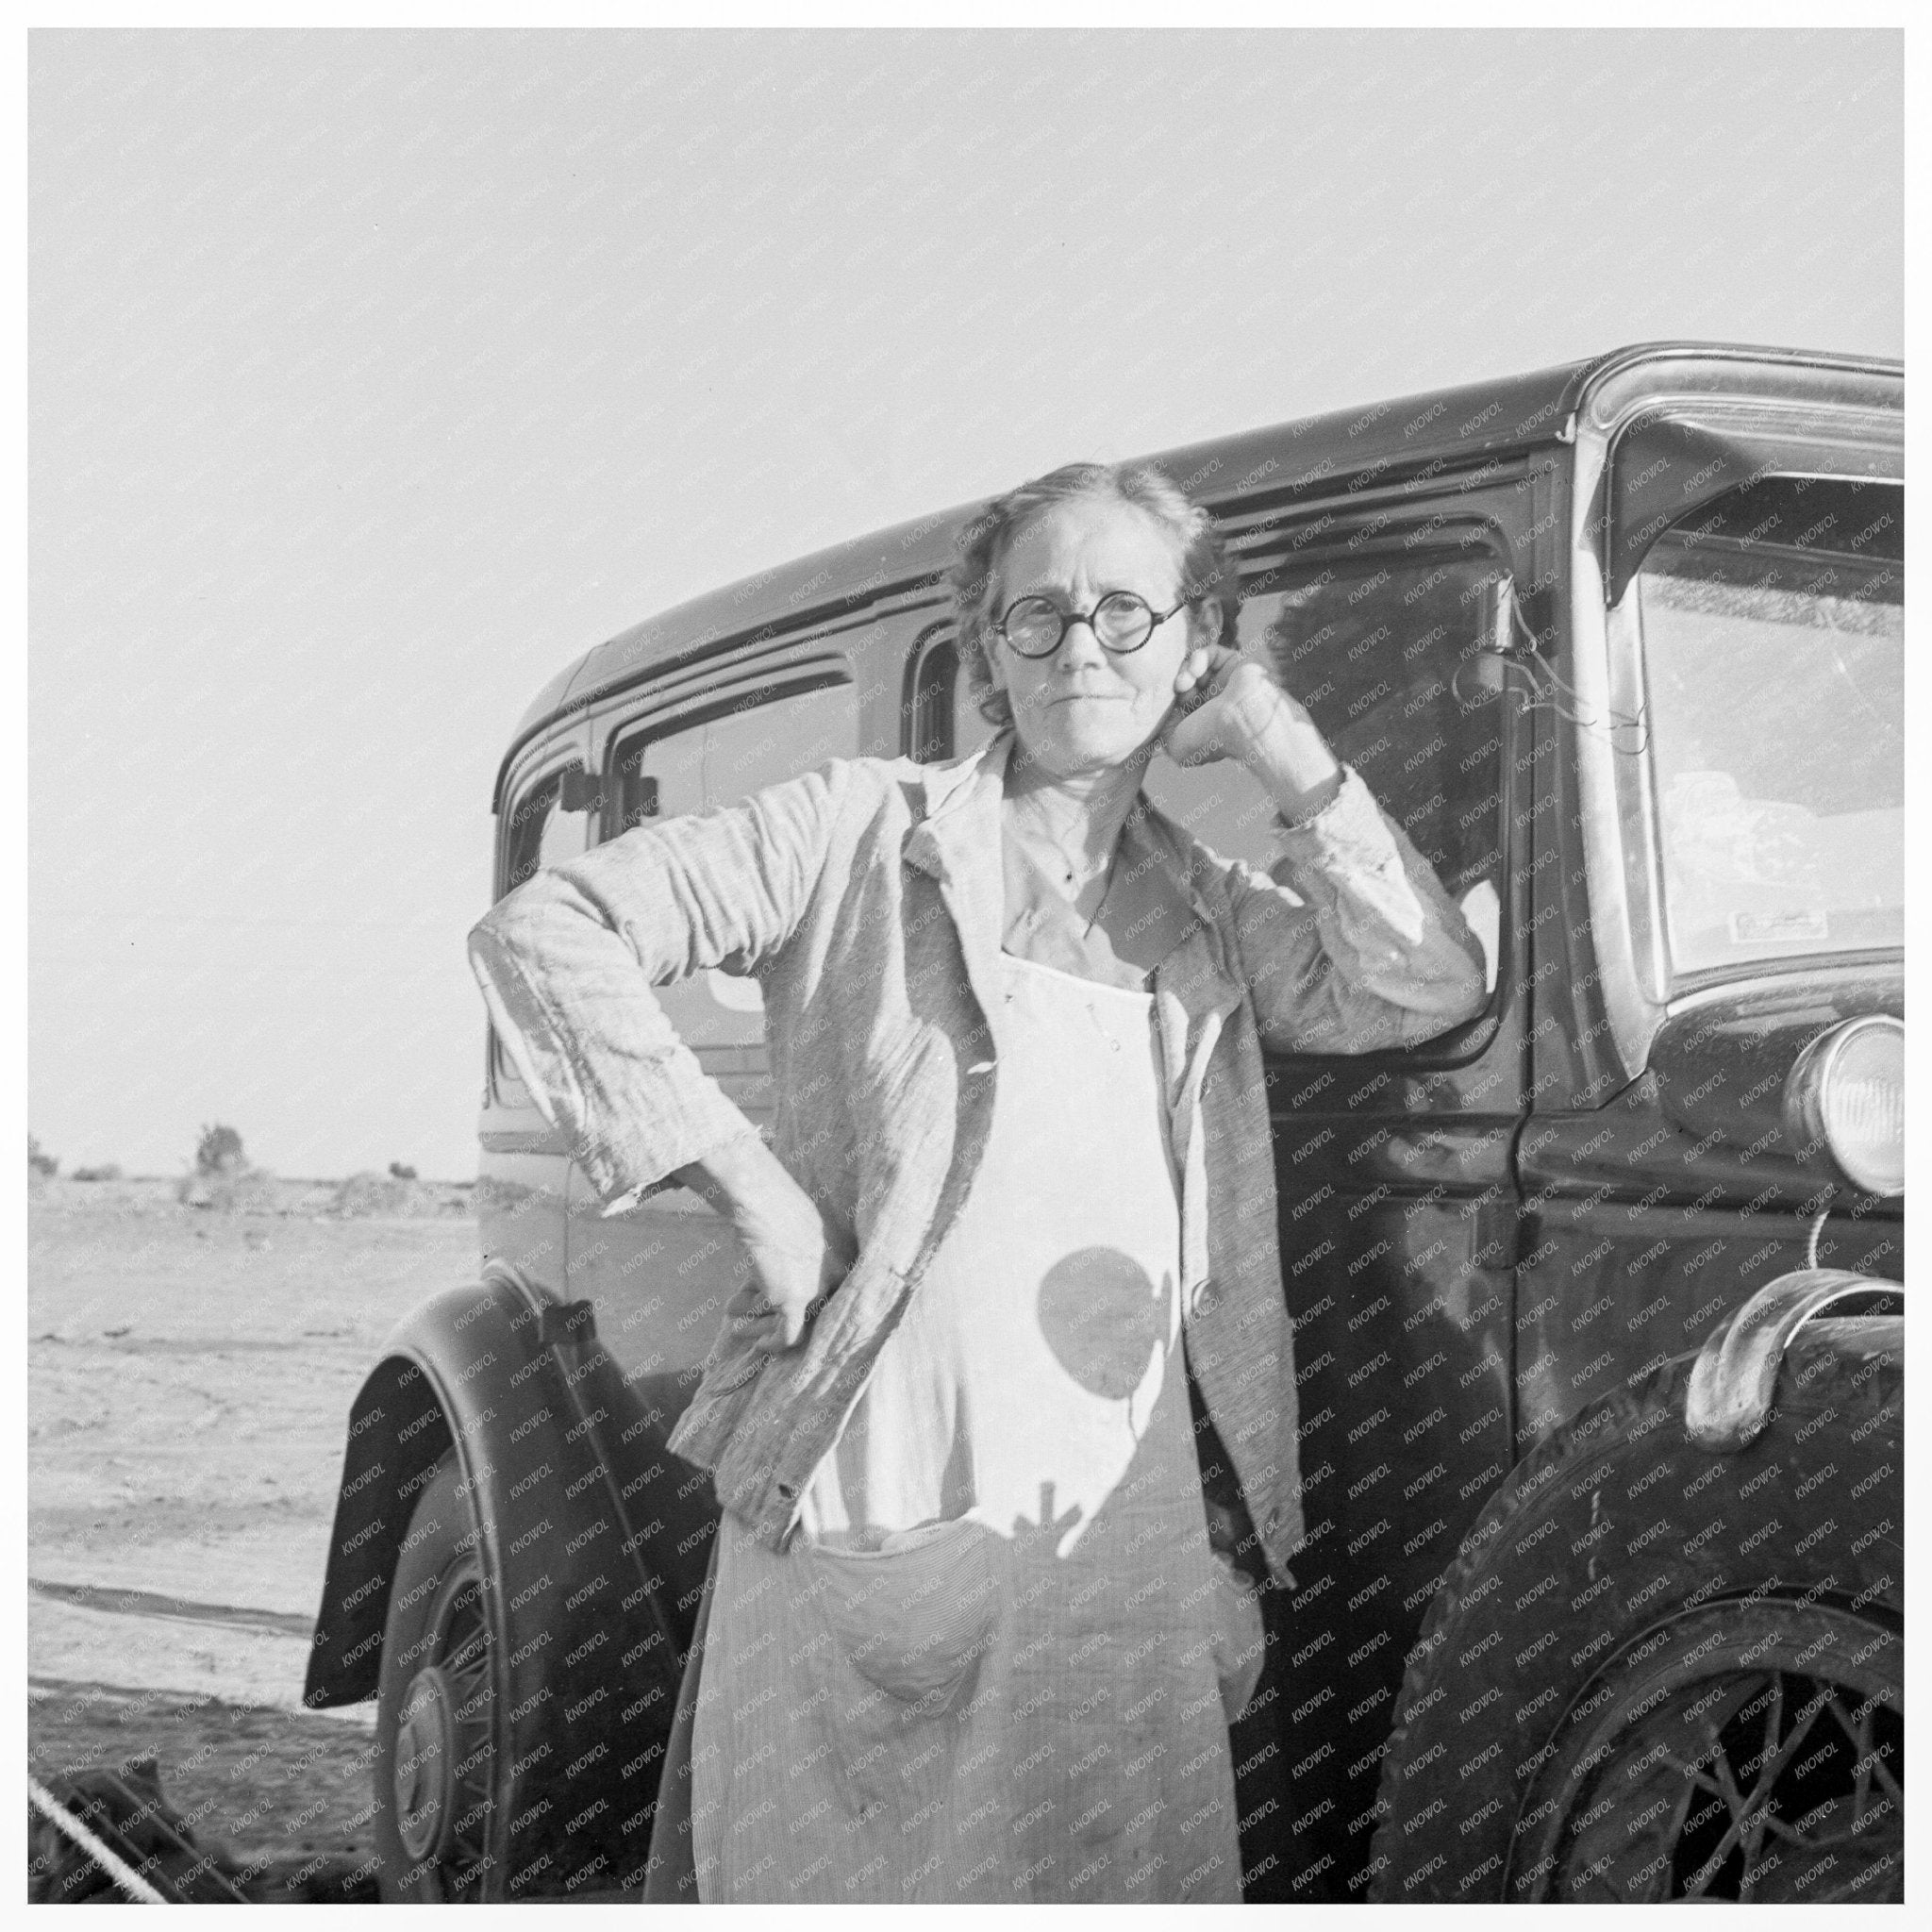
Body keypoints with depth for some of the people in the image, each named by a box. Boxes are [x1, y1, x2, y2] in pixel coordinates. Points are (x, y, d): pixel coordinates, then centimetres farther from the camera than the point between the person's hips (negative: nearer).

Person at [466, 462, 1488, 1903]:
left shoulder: (1211, 917, 16)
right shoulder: (862, 828, 4)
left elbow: (1422, 991, 0)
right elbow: (545, 933, -2)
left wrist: (1281, 746, 2)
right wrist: (745, 1180, -8)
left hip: (1118, 1550, 3)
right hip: (857, 1529, -2)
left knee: (1119, 1880, 1)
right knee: (800, 1882, 4)